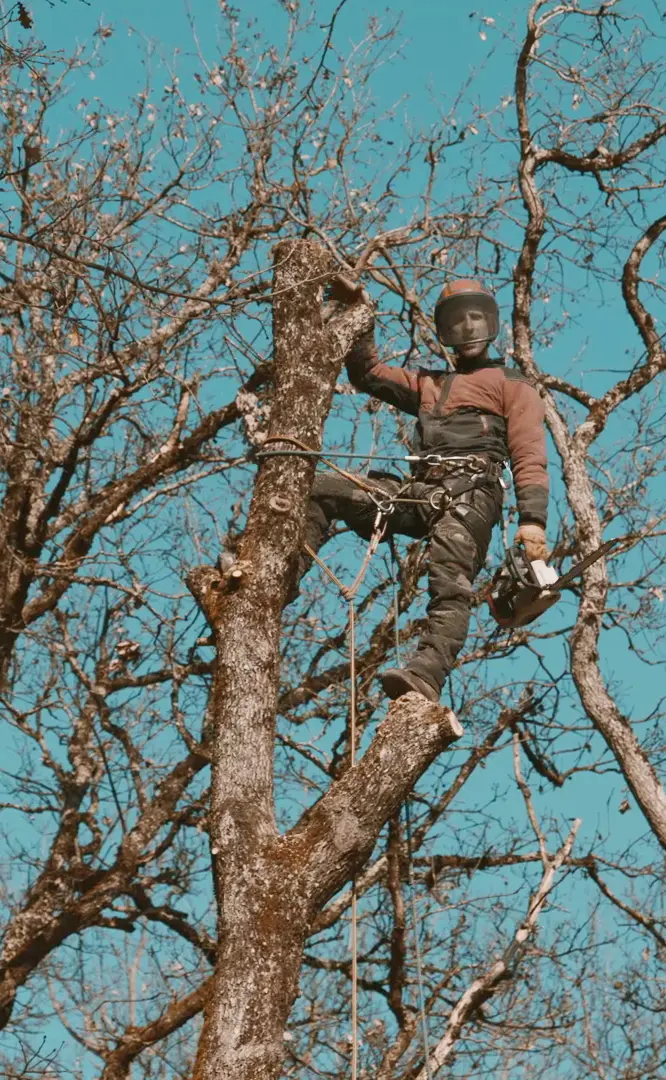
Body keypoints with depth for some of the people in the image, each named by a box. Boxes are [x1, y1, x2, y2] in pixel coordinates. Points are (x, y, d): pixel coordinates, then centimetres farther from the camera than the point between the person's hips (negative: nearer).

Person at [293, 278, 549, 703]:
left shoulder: (512, 385, 16)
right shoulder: (429, 384, 35)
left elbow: (529, 458, 3)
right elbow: (368, 374, 36)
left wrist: (533, 519, -12)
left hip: (471, 492, -6)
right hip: (418, 491, 7)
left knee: (450, 583, -31)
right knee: (319, 489, -3)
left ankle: (427, 677, -53)